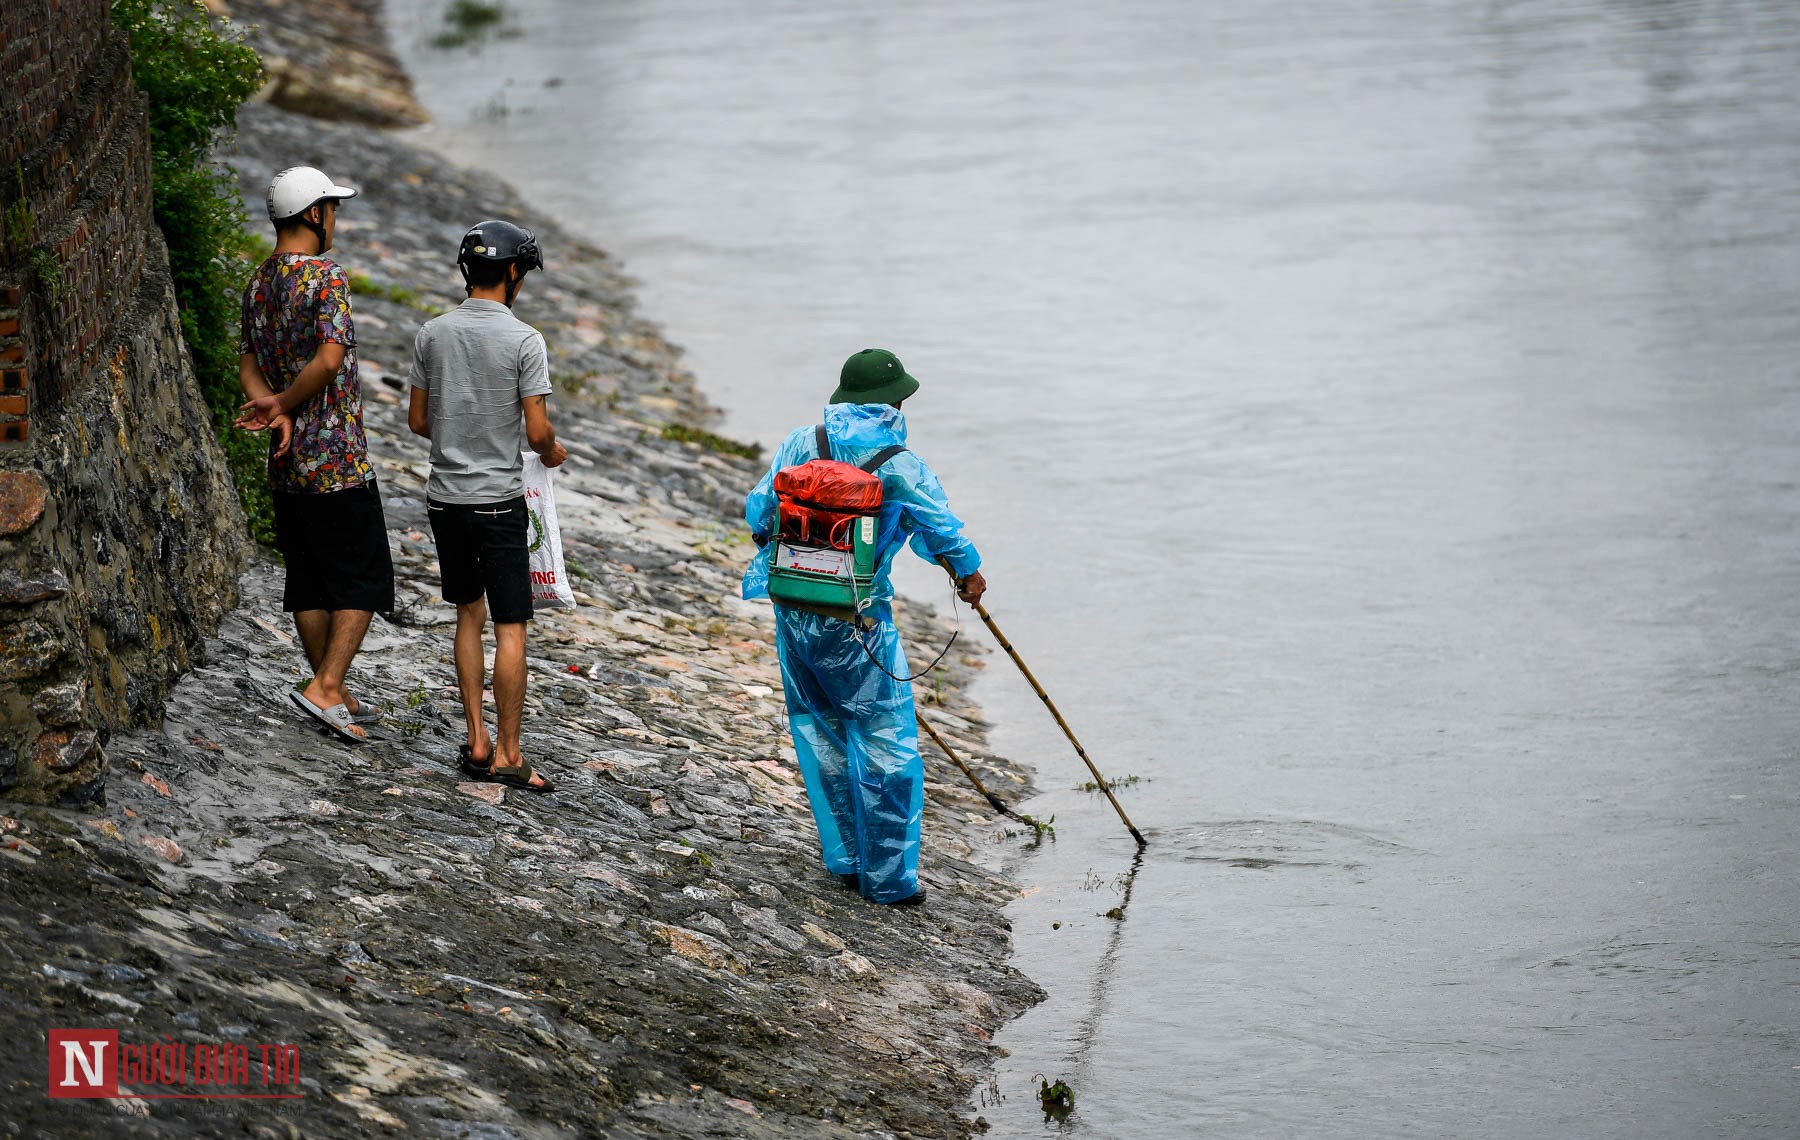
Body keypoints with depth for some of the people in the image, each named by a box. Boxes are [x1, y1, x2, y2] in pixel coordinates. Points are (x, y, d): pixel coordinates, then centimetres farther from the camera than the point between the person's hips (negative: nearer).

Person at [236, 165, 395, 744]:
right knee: (364, 580, -1)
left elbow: (249, 364, 10)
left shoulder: (257, 283, 10)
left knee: (308, 580, 12)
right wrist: (283, 404, -13)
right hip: (339, 459, -8)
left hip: (287, 461, 8)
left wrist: (275, 411, -5)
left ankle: (333, 696, 19)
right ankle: (326, 686, -11)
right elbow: (329, 360, -27)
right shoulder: (327, 278, -16)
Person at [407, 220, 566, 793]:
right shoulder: (524, 341, -12)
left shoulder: (432, 333, 3)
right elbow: (537, 429, -13)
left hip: (444, 495, 5)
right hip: (499, 499, -5)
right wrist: (551, 453, 9)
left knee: (469, 615, 17)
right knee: (510, 627, 0)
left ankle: (476, 741, 16)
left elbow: (417, 419, 8)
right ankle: (507, 754, 0)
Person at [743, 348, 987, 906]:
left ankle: (846, 860, 25)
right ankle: (889, 876, 6)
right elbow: (947, 536, -2)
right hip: (855, 621, -5)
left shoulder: (801, 444, 1)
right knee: (886, 743, 4)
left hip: (793, 612, 5)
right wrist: (969, 574, 19)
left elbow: (757, 513, 5)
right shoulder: (902, 467, -9)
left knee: (822, 735, 17)